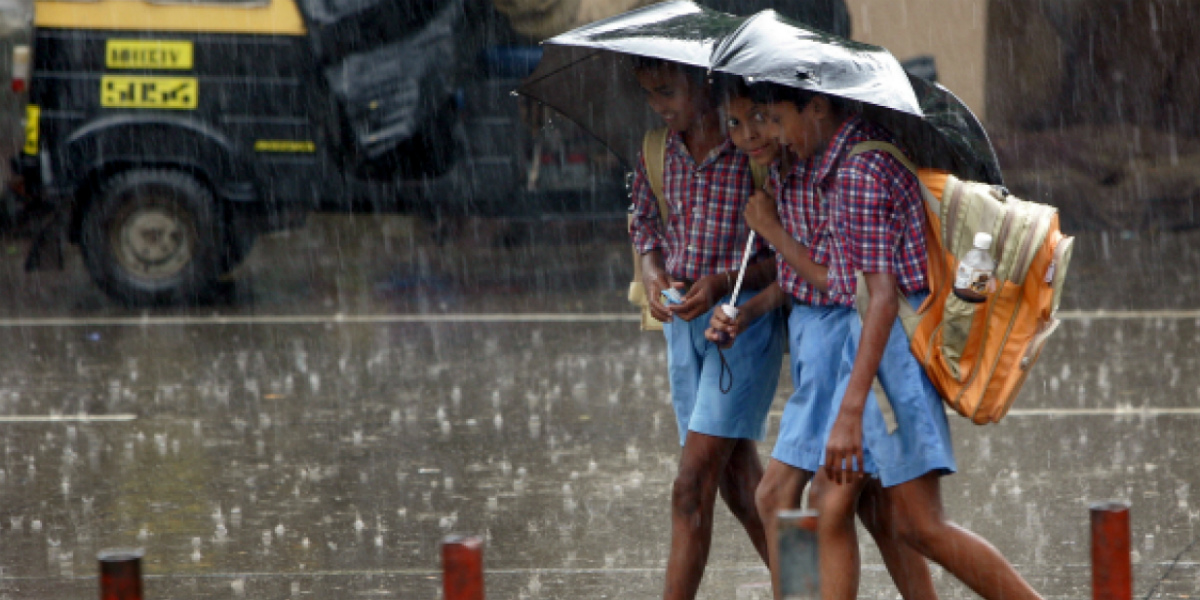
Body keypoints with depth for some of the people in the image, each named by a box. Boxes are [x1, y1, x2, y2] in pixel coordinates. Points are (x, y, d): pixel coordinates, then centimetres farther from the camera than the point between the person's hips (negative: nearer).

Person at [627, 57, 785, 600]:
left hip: (744, 318, -7)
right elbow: (644, 225, 19)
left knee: (692, 485, -11)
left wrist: (722, 282, -21)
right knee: (738, 483, 12)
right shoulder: (658, 150, 6)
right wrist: (652, 275, -2)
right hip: (681, 319, 7)